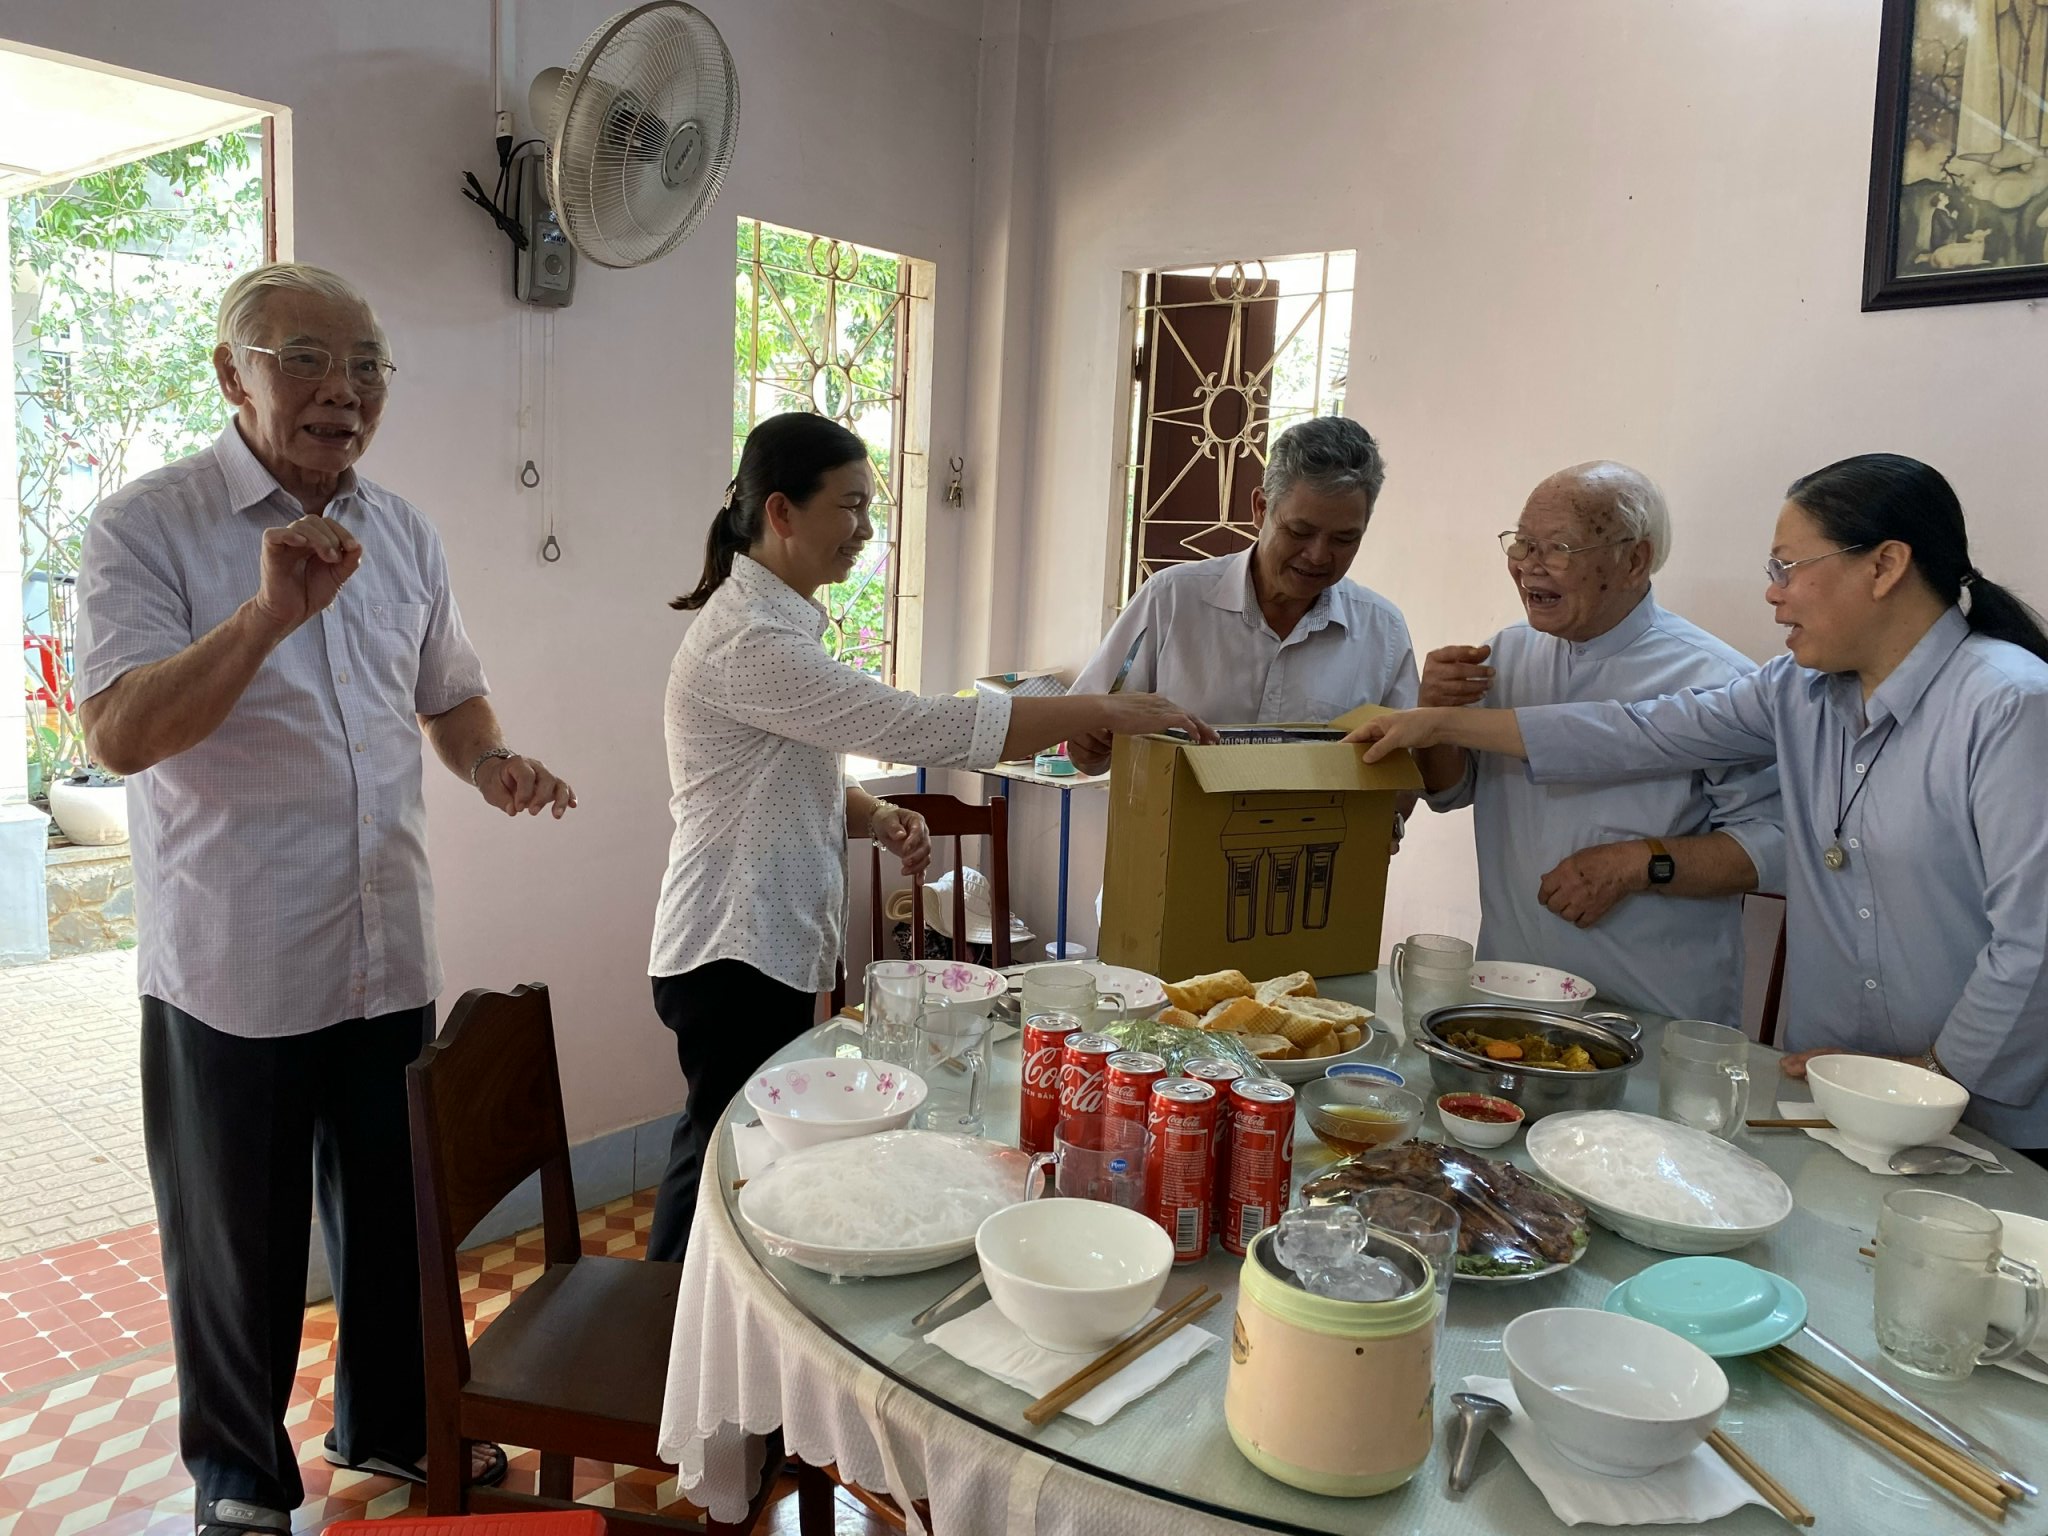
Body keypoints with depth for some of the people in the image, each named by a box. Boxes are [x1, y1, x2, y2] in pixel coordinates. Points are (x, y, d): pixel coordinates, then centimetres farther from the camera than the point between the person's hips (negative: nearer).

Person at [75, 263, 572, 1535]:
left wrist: (495, 764, -3)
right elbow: (118, 733, -21)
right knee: (239, 1246, 13)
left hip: (390, 955, 5)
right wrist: (267, 616, -34)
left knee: (397, 1215, 19)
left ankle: (390, 1420, 42)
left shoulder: (405, 534, 7)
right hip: (232, 970, -5)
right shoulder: (148, 528, -10)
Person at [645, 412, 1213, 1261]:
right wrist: (1103, 709, -23)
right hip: (735, 957, -9)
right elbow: (921, 726, -27)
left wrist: (878, 818, -3)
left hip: (773, 946, 9)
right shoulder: (746, 640, -21)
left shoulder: (781, 622, 12)